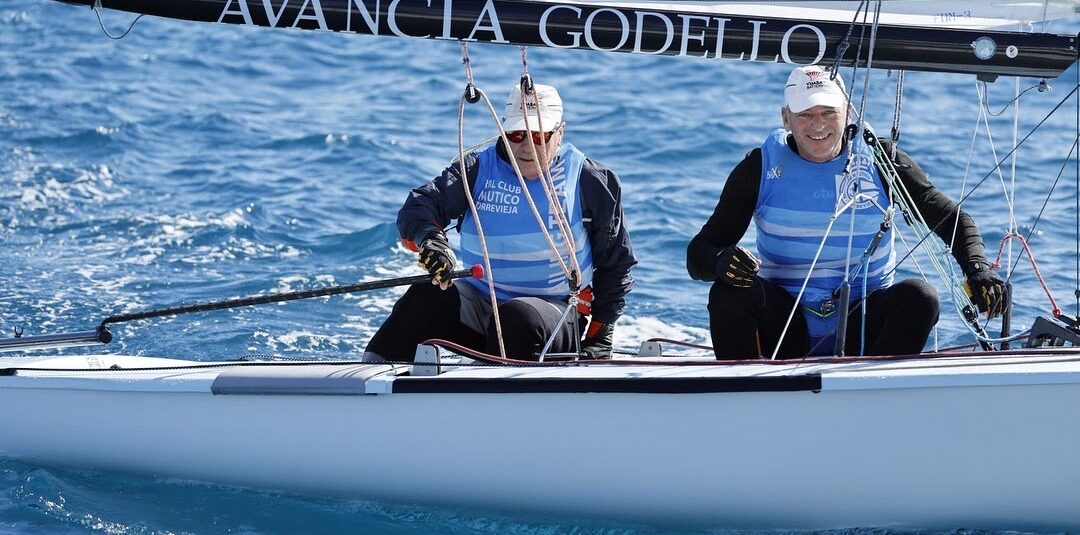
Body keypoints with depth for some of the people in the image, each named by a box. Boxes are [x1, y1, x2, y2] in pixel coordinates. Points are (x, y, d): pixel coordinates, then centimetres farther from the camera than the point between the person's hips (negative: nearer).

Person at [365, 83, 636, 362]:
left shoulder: (589, 181, 0)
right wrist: (430, 239, -36)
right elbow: (418, 205, -11)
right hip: (479, 305, 2)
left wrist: (600, 339, -1)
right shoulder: (478, 169, 3)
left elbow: (616, 265, 7)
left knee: (520, 316, -37)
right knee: (427, 297, -26)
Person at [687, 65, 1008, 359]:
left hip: (860, 328, 0)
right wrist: (720, 261, -30)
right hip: (786, 327, 0)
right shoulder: (761, 168, -2)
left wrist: (977, 269, -18)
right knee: (729, 291, -29)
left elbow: (952, 219, 3)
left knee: (920, 298, -27)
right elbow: (698, 254, -4)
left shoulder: (879, 162, -1)